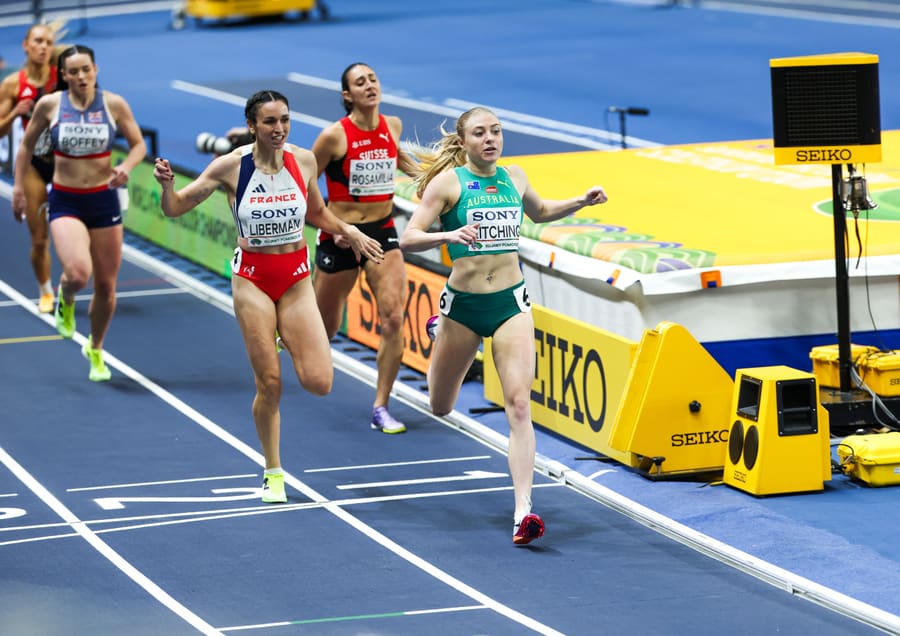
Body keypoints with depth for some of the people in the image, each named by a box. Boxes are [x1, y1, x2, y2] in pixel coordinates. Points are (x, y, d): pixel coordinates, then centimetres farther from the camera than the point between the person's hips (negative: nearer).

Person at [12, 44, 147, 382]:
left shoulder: (114, 104, -5)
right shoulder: (49, 105, -6)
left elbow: (138, 144, 5)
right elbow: (27, 145, 9)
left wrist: (126, 166, -16)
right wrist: (18, 187, 5)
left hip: (104, 200, 2)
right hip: (65, 202, -2)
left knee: (106, 285, 9)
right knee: (78, 274, -25)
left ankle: (95, 349, 35)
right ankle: (66, 300, 15)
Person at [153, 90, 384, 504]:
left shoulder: (303, 160, -1)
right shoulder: (231, 166, -9)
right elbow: (174, 208, -5)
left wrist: (349, 232, 9)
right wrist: (166, 184, -24)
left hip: (296, 279, 2)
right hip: (252, 279, -2)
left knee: (319, 383, -9)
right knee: (269, 384, -4)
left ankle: (286, 343, 25)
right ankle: (273, 474, 14)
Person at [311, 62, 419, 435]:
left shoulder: (392, 126, 0)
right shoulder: (335, 136, -15)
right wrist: (331, 226, -12)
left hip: (383, 233, 3)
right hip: (341, 236, -3)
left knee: (393, 319, -14)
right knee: (326, 326, 11)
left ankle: (380, 408, -5)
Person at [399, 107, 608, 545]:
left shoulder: (514, 177, 7)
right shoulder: (448, 181, -8)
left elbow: (539, 212, 29)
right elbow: (408, 238, -14)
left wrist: (580, 203, 12)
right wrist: (449, 235, -32)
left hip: (511, 302, 2)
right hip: (463, 303, -2)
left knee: (519, 405, -13)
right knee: (440, 409, 15)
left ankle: (523, 509, -17)